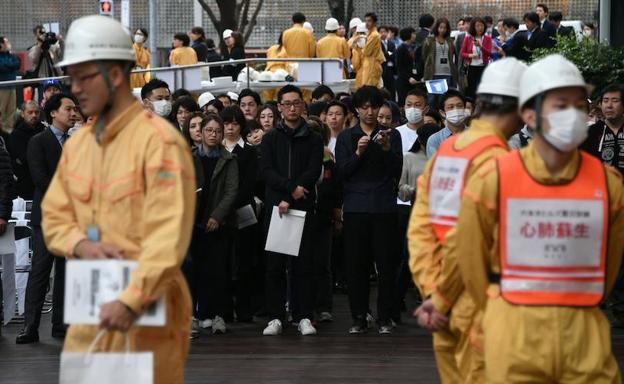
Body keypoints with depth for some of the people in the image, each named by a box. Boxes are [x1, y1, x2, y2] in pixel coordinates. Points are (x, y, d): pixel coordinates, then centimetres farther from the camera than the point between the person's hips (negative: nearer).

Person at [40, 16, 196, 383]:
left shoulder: (159, 141, -13)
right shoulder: (78, 145, 12)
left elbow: (169, 235, -20)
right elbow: (55, 215, 16)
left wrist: (131, 301, -27)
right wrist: (81, 245, -7)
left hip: (147, 307, -7)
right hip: (91, 309, 7)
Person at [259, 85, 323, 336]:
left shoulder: (313, 140, 10)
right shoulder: (271, 139, 12)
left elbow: (313, 172, -2)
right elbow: (266, 171, -1)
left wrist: (288, 200, -12)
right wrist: (291, 188, -16)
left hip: (304, 209, -1)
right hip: (275, 208, 1)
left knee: (303, 265, -2)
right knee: (274, 265, -1)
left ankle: (304, 317, 1)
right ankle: (275, 317, 3)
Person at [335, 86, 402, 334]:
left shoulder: (391, 135, 9)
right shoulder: (346, 137, 11)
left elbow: (397, 171, 0)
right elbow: (341, 172, 1)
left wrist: (387, 149, -15)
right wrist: (358, 153, -13)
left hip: (384, 207, 0)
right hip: (355, 208, 1)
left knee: (386, 264, -3)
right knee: (356, 264, -1)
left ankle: (385, 318, 2)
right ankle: (358, 318, 5)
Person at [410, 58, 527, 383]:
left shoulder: (444, 150, 11)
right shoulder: (496, 158, -14)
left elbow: (420, 226, 5)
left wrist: (432, 291, -1)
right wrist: (441, 299, -8)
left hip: (446, 308, 8)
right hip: (479, 306, -8)